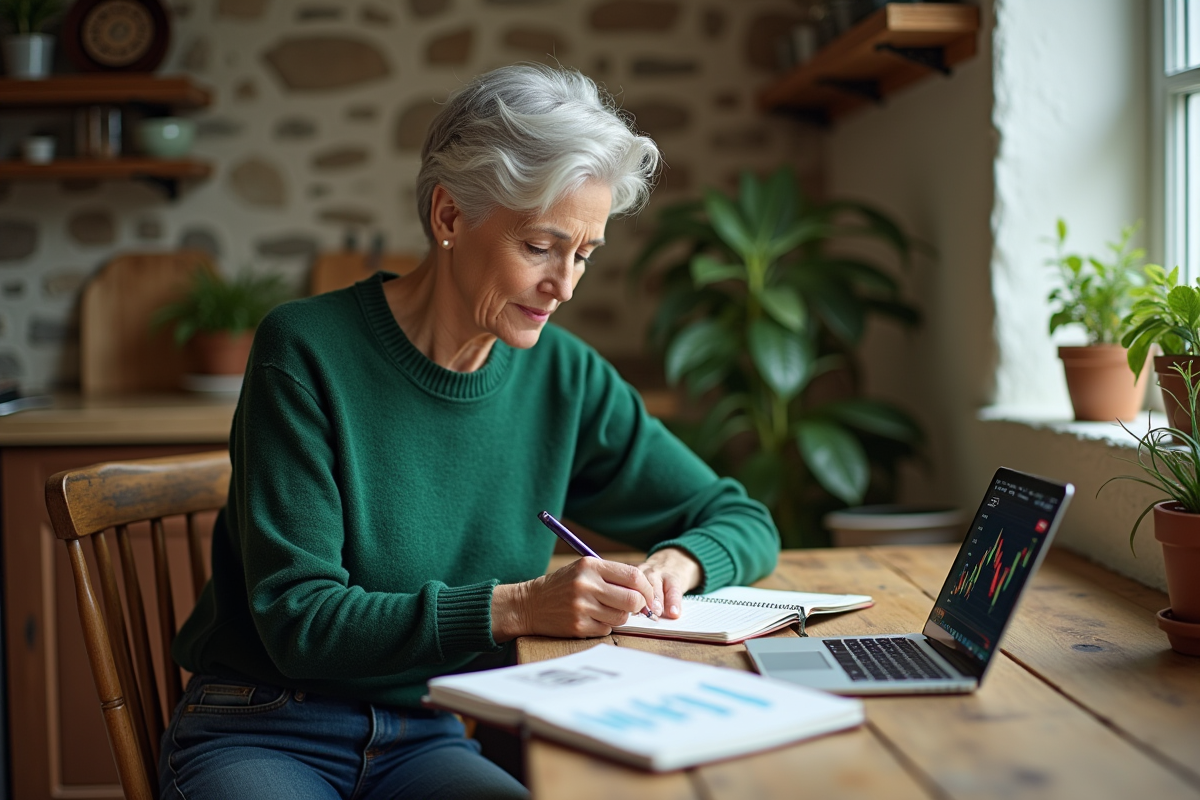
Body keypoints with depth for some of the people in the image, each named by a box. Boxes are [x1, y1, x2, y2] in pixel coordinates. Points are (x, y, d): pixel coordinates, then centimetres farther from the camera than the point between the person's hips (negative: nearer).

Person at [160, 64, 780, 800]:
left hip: (427, 739, 4)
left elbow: (743, 520, 9)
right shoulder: (308, 352, -14)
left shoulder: (564, 379, -1)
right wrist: (514, 606, -28)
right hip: (264, 734, -3)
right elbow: (298, 621, -18)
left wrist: (678, 561, -14)